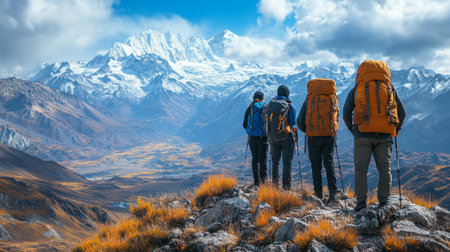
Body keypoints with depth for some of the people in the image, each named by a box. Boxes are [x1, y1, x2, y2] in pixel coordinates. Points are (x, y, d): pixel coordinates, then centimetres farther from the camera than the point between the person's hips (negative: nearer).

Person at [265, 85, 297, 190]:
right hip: (286, 138, -3)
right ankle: (286, 185, 3)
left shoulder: (269, 105, 0)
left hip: (273, 137, 3)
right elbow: (293, 122, -7)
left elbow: (265, 120, 5)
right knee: (287, 162, 5)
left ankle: (275, 178, 12)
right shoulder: (290, 106, -11)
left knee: (275, 160, 22)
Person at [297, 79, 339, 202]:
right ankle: (333, 193, -4)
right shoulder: (333, 98, 8)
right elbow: (336, 118, 13)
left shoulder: (309, 99, 2)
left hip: (314, 136, -2)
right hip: (330, 136, 2)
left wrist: (307, 131, 20)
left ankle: (318, 194, 4)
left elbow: (300, 121, 3)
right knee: (329, 163, 8)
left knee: (316, 165, 5)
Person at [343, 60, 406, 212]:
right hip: (384, 136, 1)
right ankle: (384, 201, 0)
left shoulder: (356, 90, 10)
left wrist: (353, 130, 15)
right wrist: (395, 131, 22)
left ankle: (361, 201, -6)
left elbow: (346, 114, 4)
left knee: (361, 169, 1)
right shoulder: (390, 89, 14)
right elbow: (402, 113, 12)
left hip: (362, 135, -1)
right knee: (384, 169, 6)